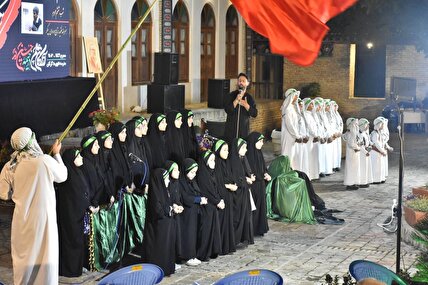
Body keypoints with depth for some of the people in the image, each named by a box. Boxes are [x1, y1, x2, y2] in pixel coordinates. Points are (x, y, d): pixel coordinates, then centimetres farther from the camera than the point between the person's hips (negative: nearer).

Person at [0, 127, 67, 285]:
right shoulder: (45, 160, -12)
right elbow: (62, 176, 6)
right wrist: (56, 154, 18)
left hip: (22, 219, 3)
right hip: (43, 217, -3)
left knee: (23, 255, 15)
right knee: (44, 254, 8)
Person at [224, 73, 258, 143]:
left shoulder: (249, 98, 8)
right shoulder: (231, 95, 5)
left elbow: (254, 114, 1)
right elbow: (227, 110, -8)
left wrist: (246, 106, -13)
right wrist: (236, 101, -18)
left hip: (244, 130, 1)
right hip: (231, 129, -1)